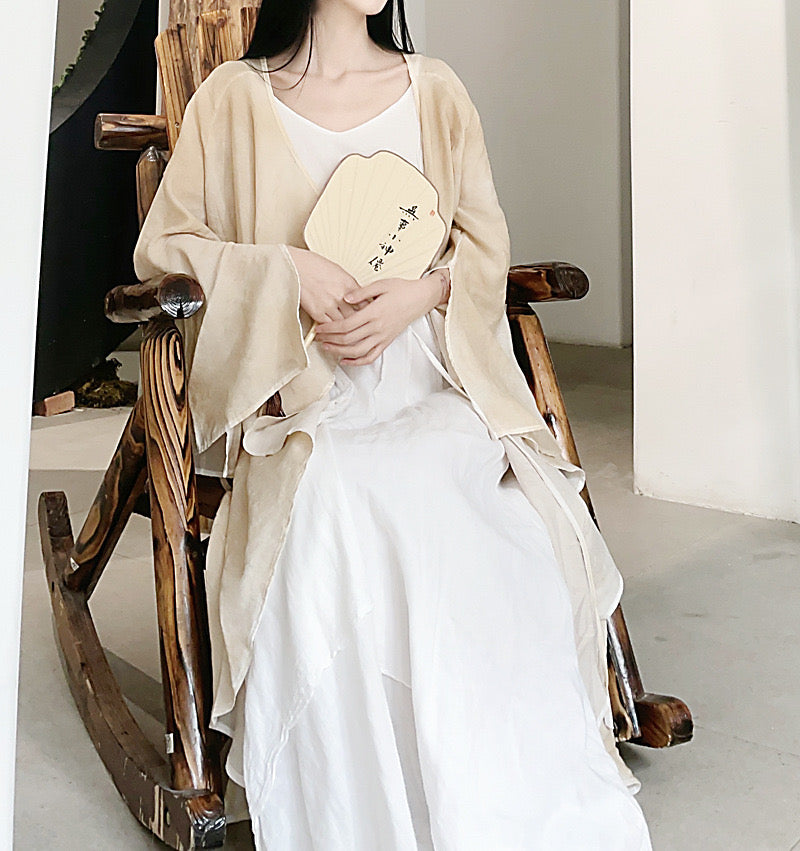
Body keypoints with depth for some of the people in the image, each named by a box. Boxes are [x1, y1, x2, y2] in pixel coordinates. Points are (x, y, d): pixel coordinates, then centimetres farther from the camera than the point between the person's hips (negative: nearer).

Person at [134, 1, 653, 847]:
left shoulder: (434, 90, 20)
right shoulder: (234, 96, 13)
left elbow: (485, 242, 17)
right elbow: (163, 245, 8)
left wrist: (421, 292, -6)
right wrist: (288, 269, -7)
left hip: (429, 377, 2)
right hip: (301, 392, -1)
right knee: (332, 515, -34)